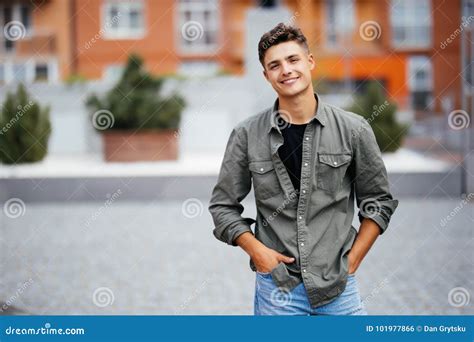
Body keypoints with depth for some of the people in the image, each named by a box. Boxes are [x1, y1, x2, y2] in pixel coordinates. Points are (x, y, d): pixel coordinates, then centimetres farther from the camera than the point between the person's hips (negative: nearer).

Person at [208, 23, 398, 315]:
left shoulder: (353, 130, -1)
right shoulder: (247, 136, -1)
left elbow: (378, 202, 7)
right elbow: (223, 206, 6)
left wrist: (352, 261, 0)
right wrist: (257, 251, -6)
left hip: (339, 284, 0)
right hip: (277, 285, 0)